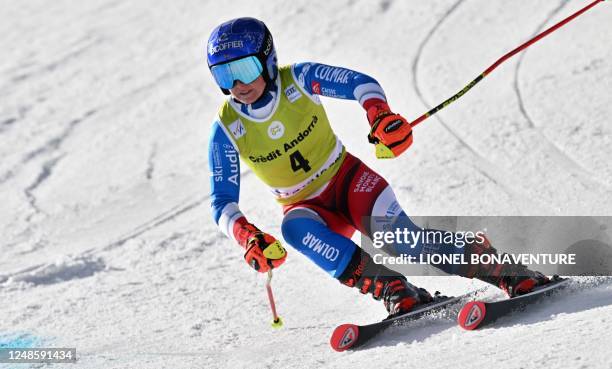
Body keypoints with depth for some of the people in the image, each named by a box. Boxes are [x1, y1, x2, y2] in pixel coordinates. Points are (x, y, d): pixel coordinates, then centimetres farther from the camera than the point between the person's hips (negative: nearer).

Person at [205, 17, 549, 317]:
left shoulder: (298, 79, -16)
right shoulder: (226, 129, -15)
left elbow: (361, 83, -12)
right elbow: (223, 202, -13)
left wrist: (380, 114, -34)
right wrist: (247, 236, -33)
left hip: (346, 178, -1)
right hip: (306, 205, 1)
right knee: (295, 228, -36)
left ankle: (508, 271, -22)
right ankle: (389, 286, -42)